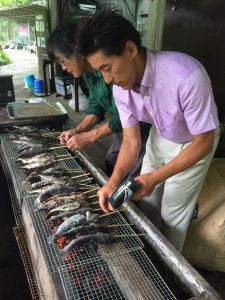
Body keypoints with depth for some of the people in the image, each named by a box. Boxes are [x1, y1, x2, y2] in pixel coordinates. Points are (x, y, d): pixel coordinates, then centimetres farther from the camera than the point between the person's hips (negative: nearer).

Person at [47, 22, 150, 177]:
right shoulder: (88, 71, -2)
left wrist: (88, 137, -22)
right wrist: (77, 130, -8)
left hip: (143, 126, -8)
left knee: (135, 177, -3)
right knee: (111, 165, 17)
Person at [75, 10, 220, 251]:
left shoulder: (187, 77, -39)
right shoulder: (120, 87, -19)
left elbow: (203, 142, -28)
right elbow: (131, 141, -11)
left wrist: (155, 177, -30)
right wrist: (113, 181, -27)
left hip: (194, 143, -5)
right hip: (160, 137, 5)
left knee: (172, 216, 4)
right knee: (144, 202, 14)